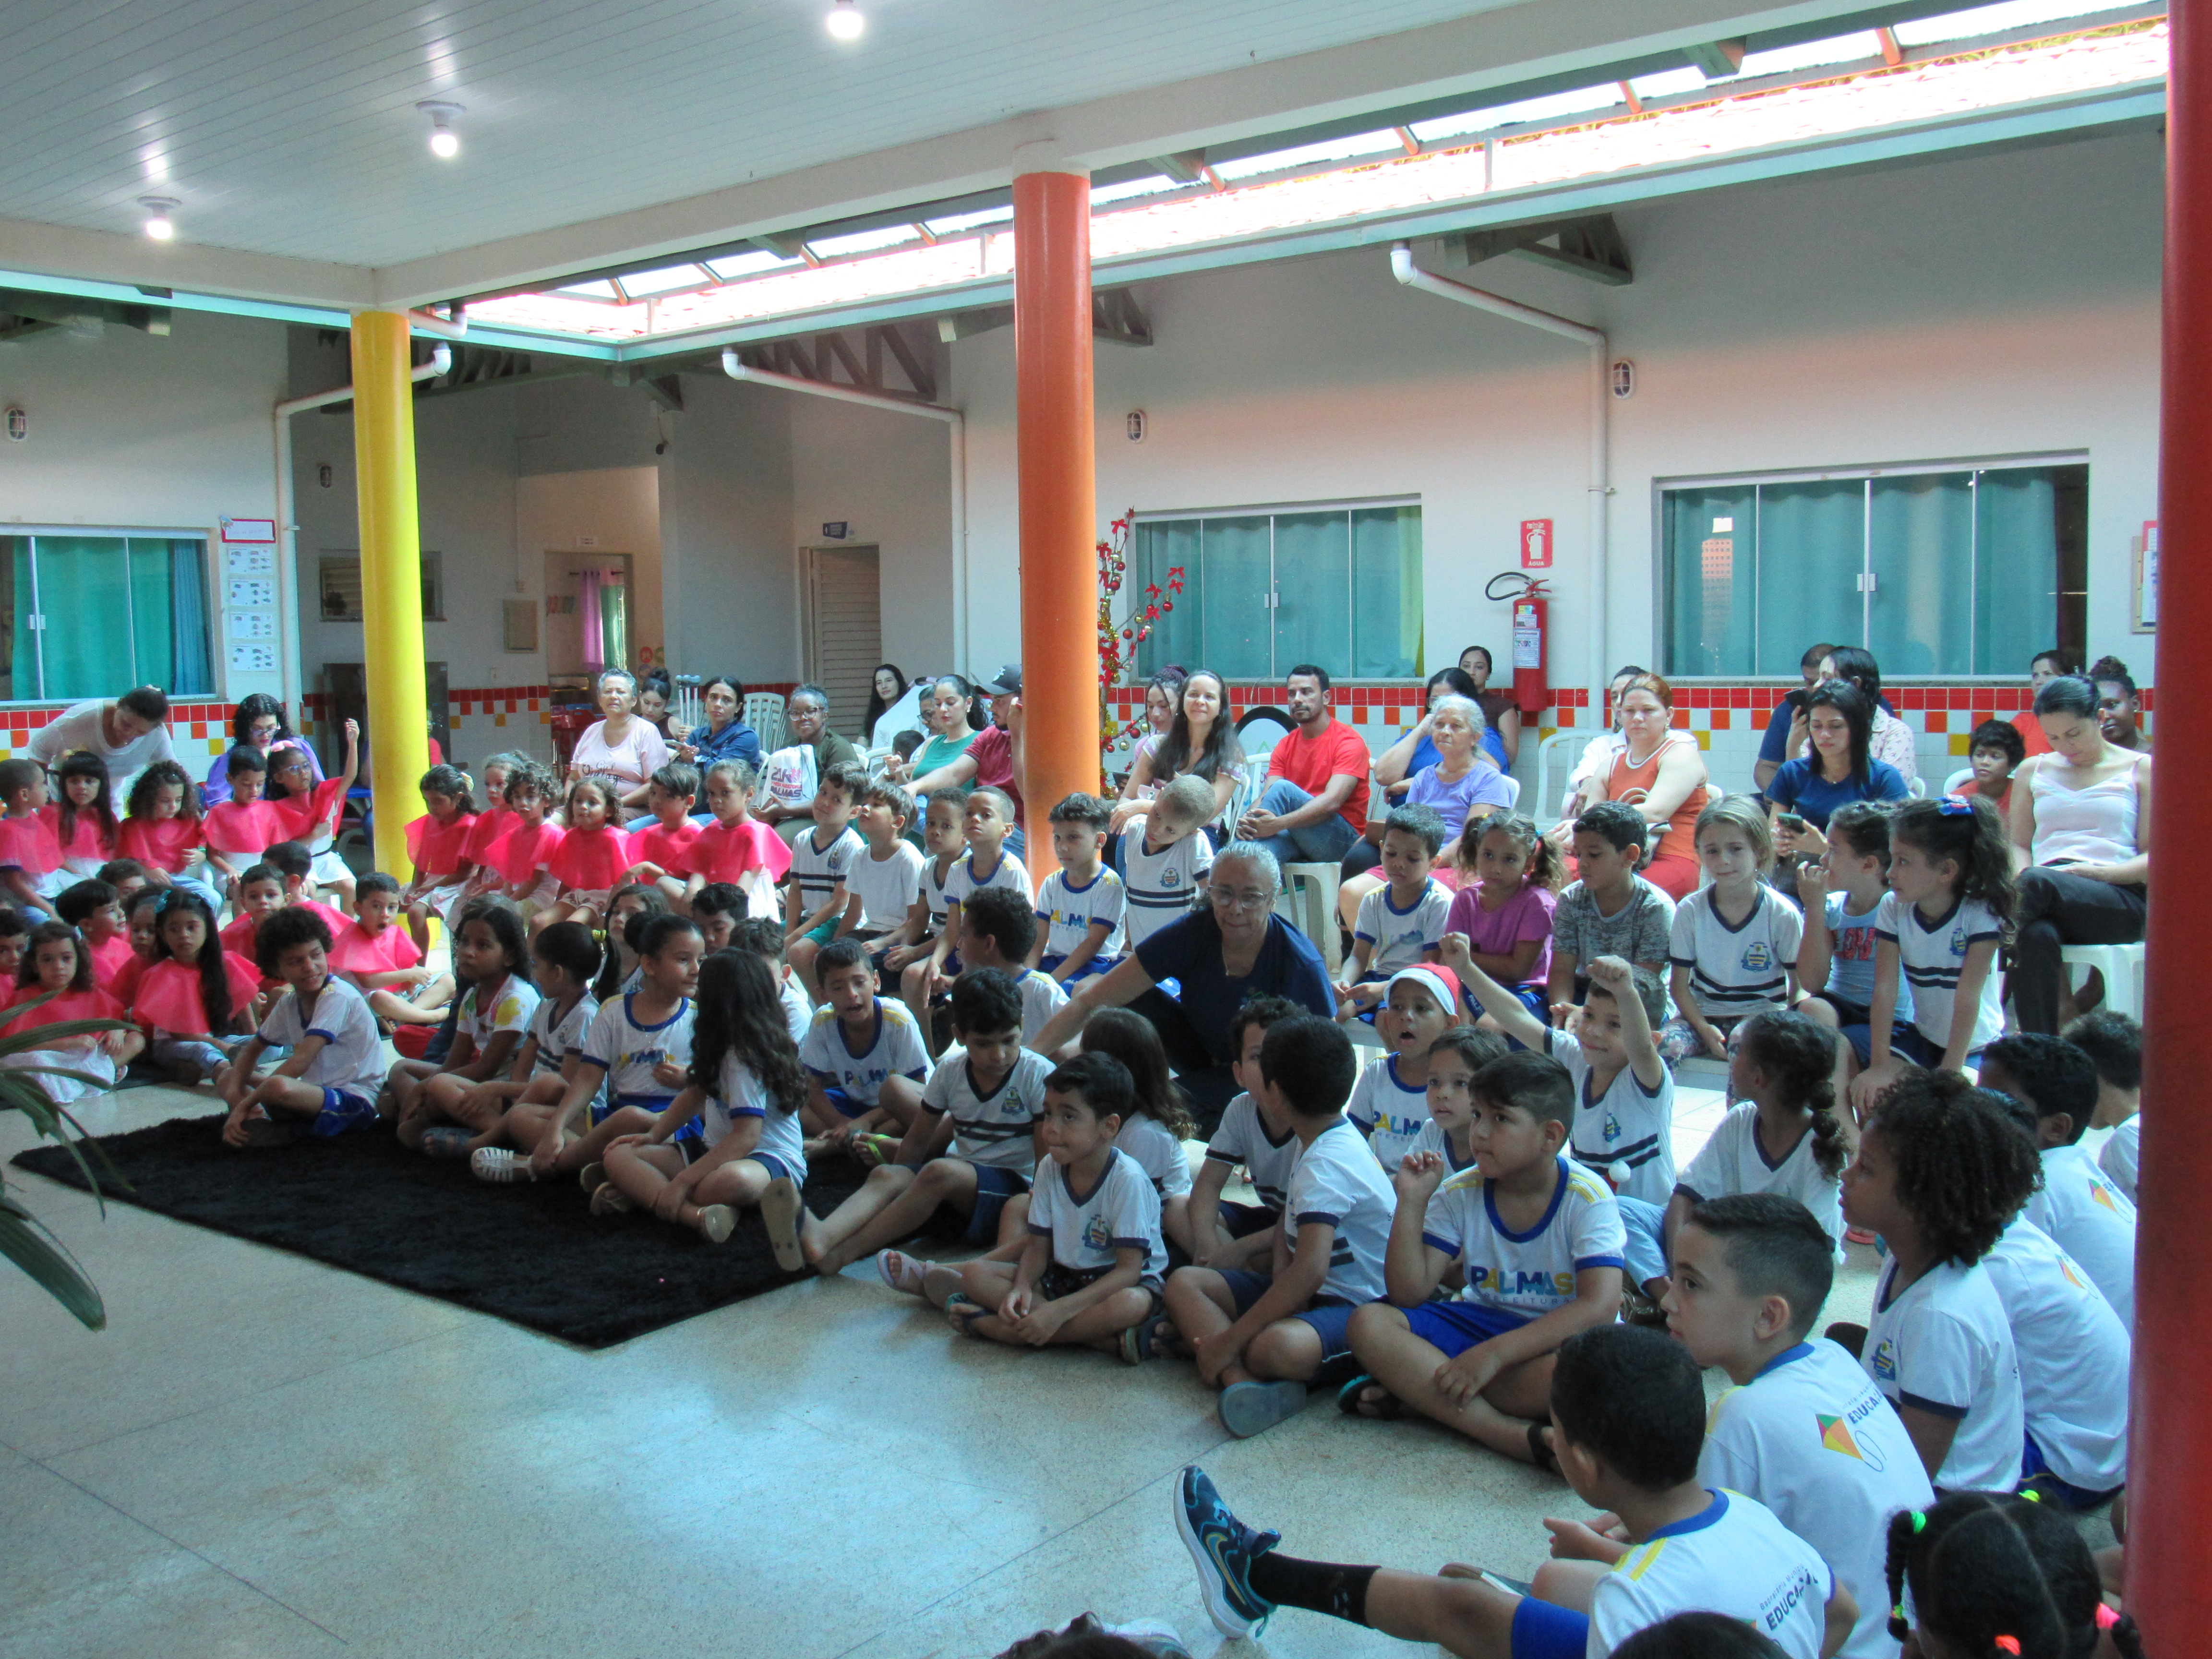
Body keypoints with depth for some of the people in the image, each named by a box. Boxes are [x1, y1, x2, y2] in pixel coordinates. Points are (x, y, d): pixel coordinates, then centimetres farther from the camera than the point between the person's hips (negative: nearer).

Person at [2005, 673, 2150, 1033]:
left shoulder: (2140, 770, 12)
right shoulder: (2033, 771, 22)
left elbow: (2154, 858, 5)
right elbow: (2019, 845, 16)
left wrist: (2099, 872, -14)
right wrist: (2020, 881, -8)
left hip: (2119, 899, -2)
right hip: (2046, 897, 2)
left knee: (2040, 882, -37)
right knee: (2037, 936, -37)